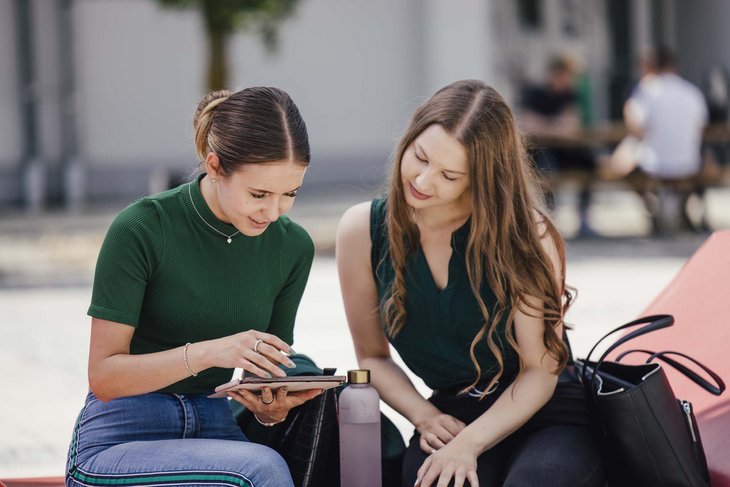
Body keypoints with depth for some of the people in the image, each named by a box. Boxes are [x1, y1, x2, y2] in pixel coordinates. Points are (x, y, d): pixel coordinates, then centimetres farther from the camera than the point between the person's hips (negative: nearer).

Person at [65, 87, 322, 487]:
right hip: (120, 439, -4)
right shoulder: (141, 231, -13)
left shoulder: (292, 247, 3)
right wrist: (208, 352, -27)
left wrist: (272, 408, -12)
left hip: (214, 432, 4)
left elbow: (269, 372, 12)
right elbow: (104, 376, -13)